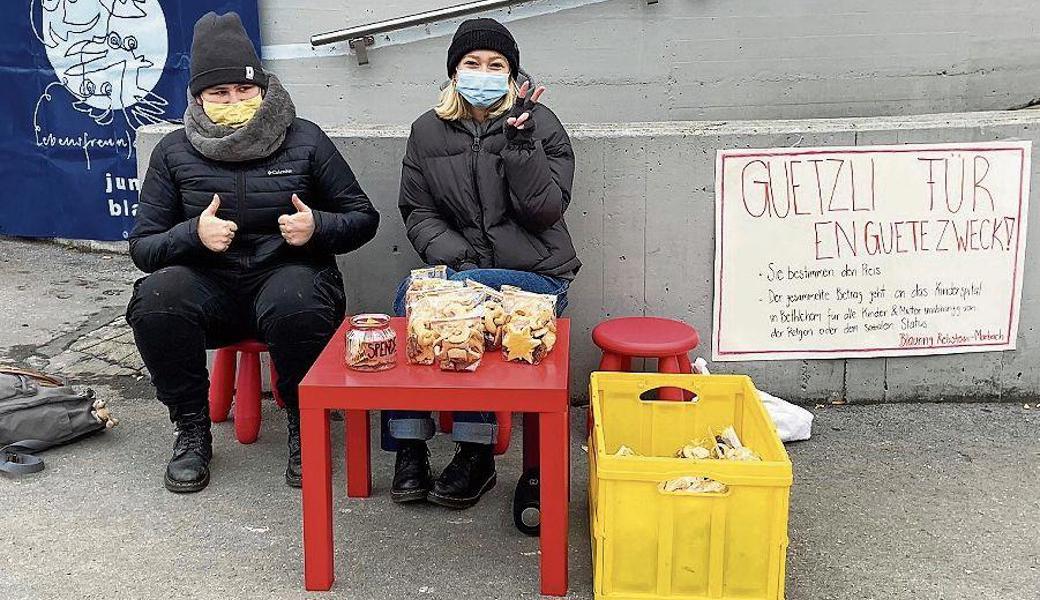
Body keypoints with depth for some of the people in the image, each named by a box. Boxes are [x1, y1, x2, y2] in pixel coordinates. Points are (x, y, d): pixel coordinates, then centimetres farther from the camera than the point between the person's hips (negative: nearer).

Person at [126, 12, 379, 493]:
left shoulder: (305, 140, 3)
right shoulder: (174, 152, 6)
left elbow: (363, 218, 7)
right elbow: (142, 246, 4)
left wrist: (317, 227, -15)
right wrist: (194, 234, -17)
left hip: (289, 274, -2)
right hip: (210, 284, 2)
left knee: (295, 305, -38)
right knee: (154, 300, -31)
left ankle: (304, 428, -10)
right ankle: (192, 430, -8)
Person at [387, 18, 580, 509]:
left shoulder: (541, 124, 2)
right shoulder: (427, 132, 11)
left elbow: (545, 211, -8)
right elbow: (417, 212, 8)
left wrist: (520, 143, -19)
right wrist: (449, 252, -12)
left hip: (535, 275, -3)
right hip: (459, 271, 3)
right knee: (410, 292, -29)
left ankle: (476, 456, -23)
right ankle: (409, 449, -22)